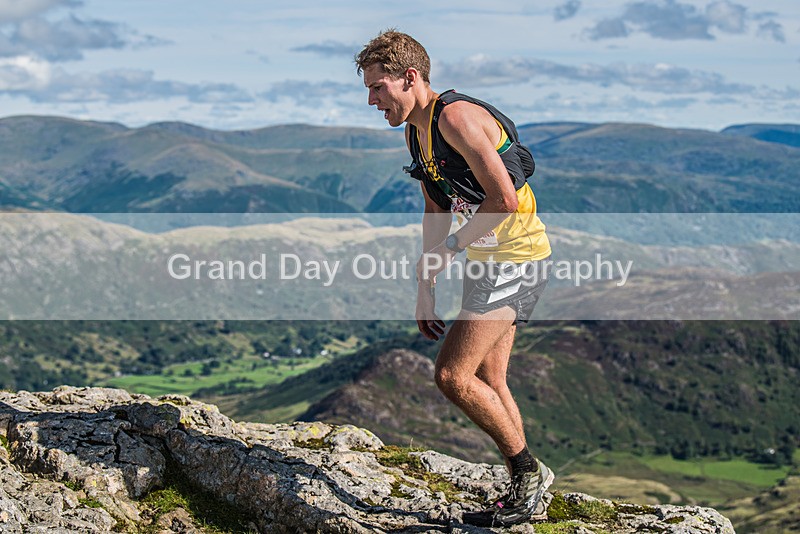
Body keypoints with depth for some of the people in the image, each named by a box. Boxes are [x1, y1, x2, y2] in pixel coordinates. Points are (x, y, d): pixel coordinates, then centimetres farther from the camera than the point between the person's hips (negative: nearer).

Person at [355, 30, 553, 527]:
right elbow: (437, 210, 21)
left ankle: (528, 471, 1)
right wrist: (426, 288, 18)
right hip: (490, 259, 10)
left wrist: (450, 248, -16)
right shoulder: (416, 131, 12)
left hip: (514, 256, -10)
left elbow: (504, 198, -25)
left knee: (454, 376, -13)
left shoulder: (457, 117, -19)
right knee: (489, 383, 12)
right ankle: (529, 491, 21)